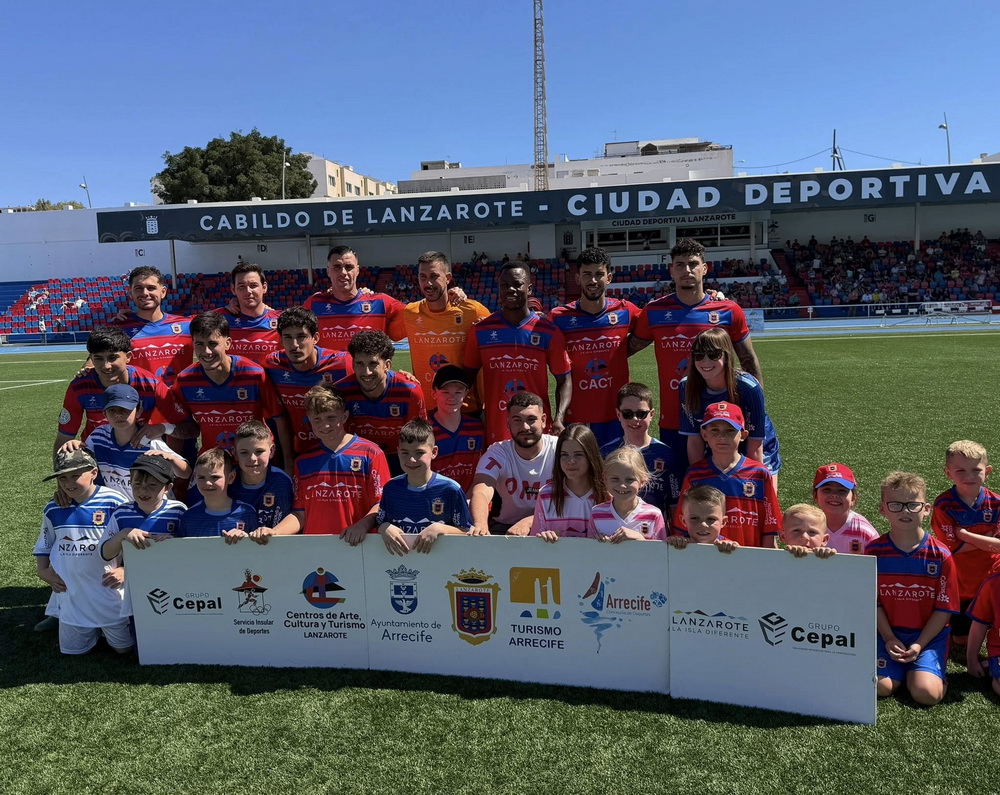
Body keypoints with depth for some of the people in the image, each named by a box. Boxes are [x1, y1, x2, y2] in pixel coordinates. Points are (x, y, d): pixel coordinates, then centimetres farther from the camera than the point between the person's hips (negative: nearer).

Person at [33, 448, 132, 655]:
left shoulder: (115, 503, -14)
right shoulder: (53, 510, 1)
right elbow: (43, 547, 16)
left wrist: (125, 570, -21)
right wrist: (43, 571, -1)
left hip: (110, 594, -4)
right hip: (71, 596, 4)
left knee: (123, 648, 8)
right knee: (73, 650, 14)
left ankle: (110, 628, 38)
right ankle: (93, 629, 42)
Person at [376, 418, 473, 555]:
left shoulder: (451, 489, -4)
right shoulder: (391, 488, 5)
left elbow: (466, 531, 0)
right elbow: (379, 523, 14)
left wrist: (439, 529, -14)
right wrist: (384, 528, -7)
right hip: (398, 557, 3)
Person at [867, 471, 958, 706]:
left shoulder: (940, 556, -8)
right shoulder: (874, 551, -5)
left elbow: (944, 608, -5)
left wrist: (919, 645, -12)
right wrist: (889, 638, -11)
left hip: (929, 635, -1)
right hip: (889, 633, 1)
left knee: (926, 693, -19)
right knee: (880, 688, -17)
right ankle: (902, 670, 16)